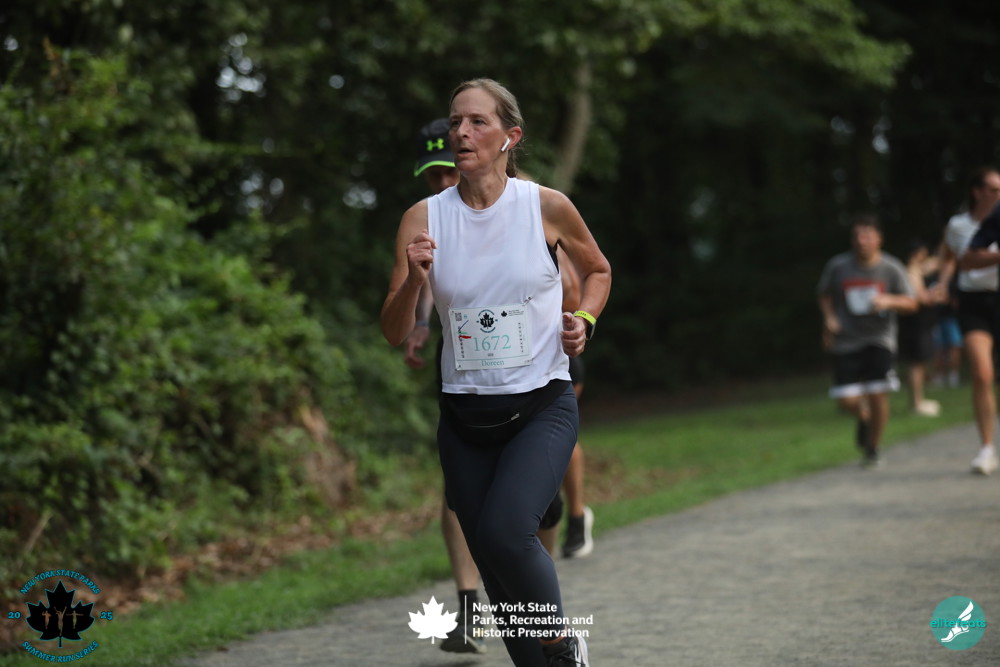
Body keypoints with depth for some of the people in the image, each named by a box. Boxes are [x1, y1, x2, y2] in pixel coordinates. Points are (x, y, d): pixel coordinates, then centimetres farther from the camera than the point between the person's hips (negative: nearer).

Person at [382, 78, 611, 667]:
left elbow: (598, 269, 15)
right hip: (465, 416, 3)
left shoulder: (547, 207, -5)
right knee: (496, 573, 7)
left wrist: (585, 321, -3)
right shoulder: (424, 218, -2)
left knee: (502, 531, -26)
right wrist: (413, 281, -21)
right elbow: (394, 332, -2)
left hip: (543, 406, -3)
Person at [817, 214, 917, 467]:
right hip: (846, 341, 1)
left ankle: (873, 449, 11)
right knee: (847, 401, -8)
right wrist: (829, 318, -2)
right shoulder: (837, 266, -2)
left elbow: (911, 303, -4)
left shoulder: (891, 268, -4)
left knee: (878, 394, -13)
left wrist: (889, 301, -24)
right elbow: (823, 294, 15)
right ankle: (864, 418, 31)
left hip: (879, 339, -1)